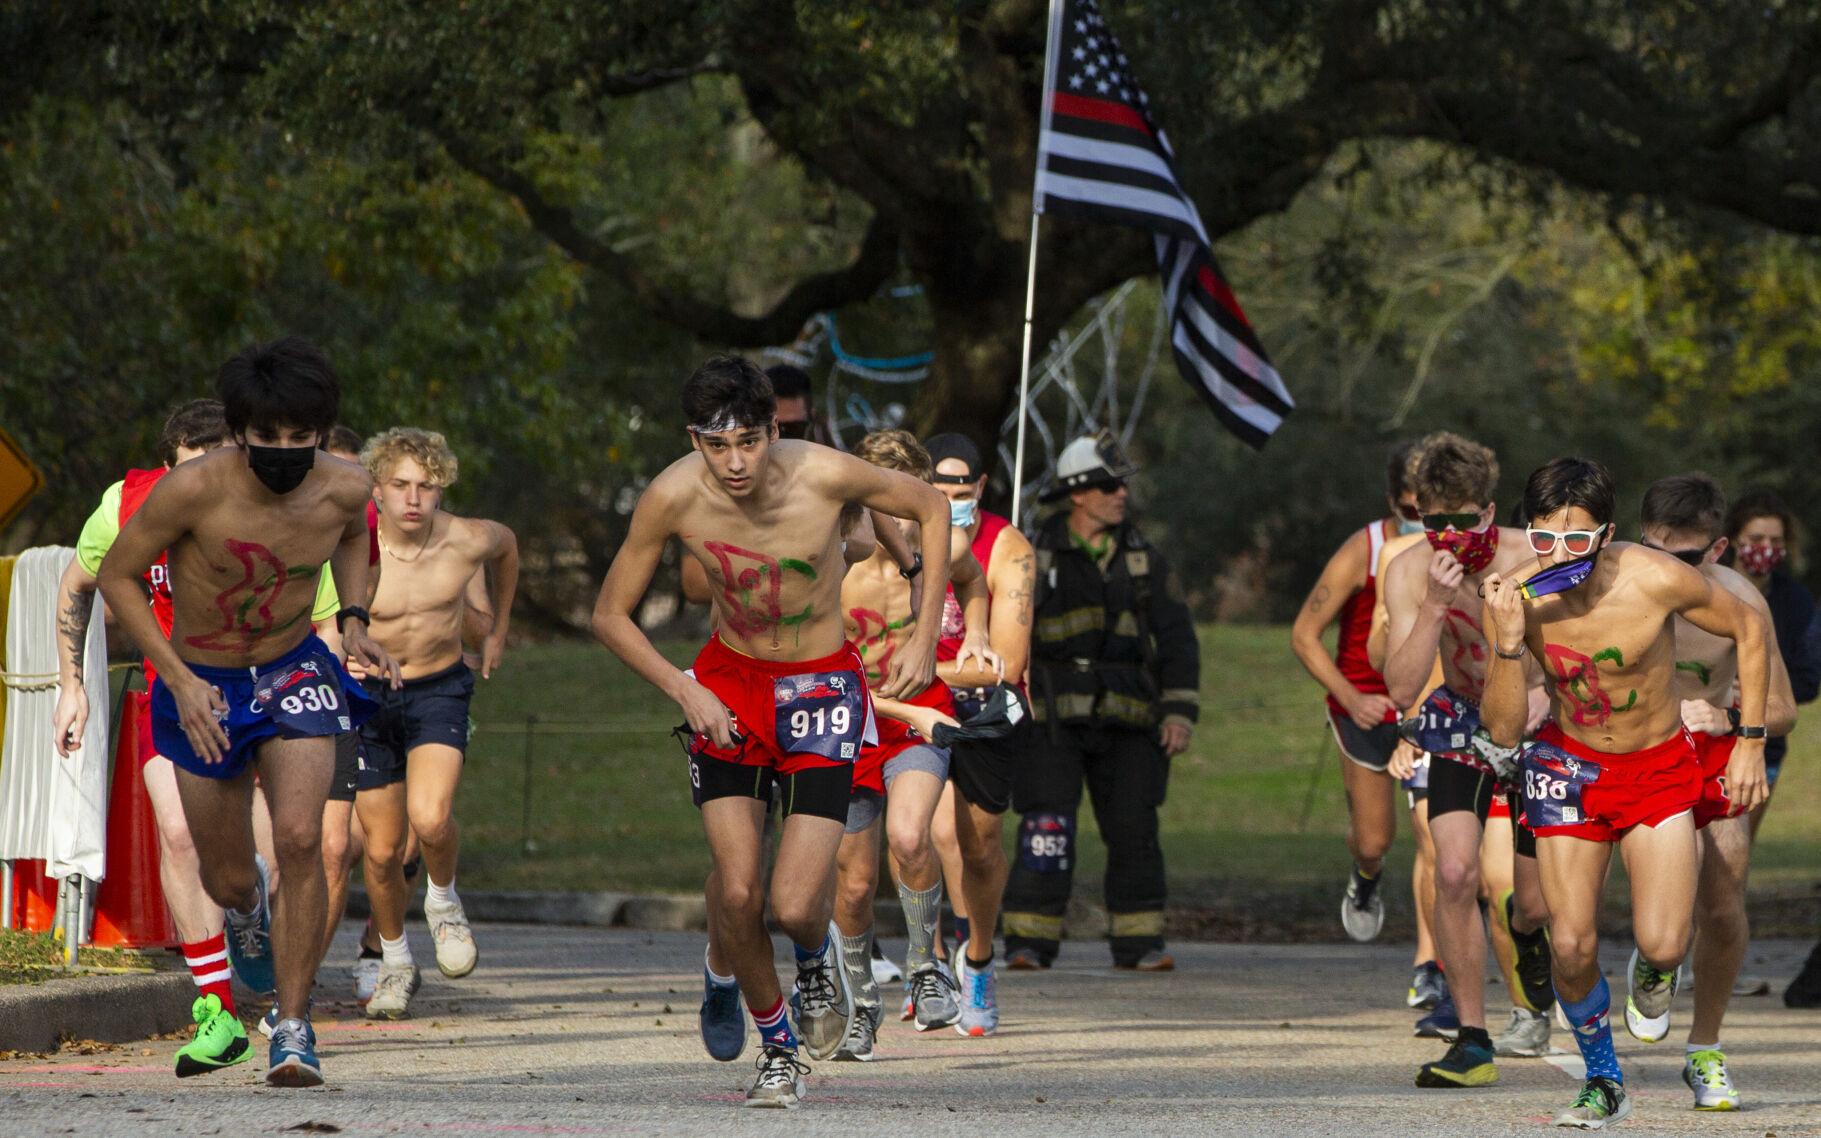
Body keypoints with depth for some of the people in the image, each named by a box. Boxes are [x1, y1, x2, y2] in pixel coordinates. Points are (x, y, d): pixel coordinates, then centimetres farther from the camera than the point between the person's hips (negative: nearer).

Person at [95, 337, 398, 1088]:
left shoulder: (341, 489, -16)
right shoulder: (194, 490, -28)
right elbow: (115, 576, -14)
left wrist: (353, 619, -3)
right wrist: (179, 679, -21)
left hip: (294, 673, 1)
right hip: (202, 686, -1)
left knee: (300, 838, -22)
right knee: (228, 880, 10)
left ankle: (293, 1028, -13)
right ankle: (246, 909, 52)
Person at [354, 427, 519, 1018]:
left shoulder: (468, 541, -14)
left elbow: (507, 545, 12)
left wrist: (498, 631, 19)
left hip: (440, 688, 0)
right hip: (368, 696, 0)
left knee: (430, 819, -24)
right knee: (382, 851, 5)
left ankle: (443, 900, 9)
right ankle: (395, 962, 31)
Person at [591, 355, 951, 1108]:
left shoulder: (824, 476, -23)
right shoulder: (674, 497, -19)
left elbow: (931, 508, -3)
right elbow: (611, 615, -4)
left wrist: (925, 639, -6)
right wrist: (683, 691, -17)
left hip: (822, 685, -1)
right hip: (727, 682, 2)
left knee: (794, 905, -14)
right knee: (736, 891, -10)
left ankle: (816, 955, 25)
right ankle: (776, 1044, 18)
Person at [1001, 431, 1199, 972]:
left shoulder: (1143, 559, 7)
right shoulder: (1036, 557, 1)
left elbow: (1176, 638, 5)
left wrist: (1179, 712, -5)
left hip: (1124, 721, 2)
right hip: (1053, 719, -2)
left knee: (1134, 831, -1)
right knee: (1046, 832, -11)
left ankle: (1138, 943, 7)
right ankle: (1029, 944, -7)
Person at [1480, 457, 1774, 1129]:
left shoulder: (1656, 580, -25)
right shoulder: (1514, 599, -19)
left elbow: (1749, 628, -6)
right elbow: (1504, 731, -17)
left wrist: (1751, 742, -5)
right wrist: (1509, 643, -33)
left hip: (1660, 768, -1)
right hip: (1570, 766, 1)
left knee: (1662, 945, -15)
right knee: (1571, 946, -8)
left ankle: (1654, 972, 25)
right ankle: (1603, 1081, 19)